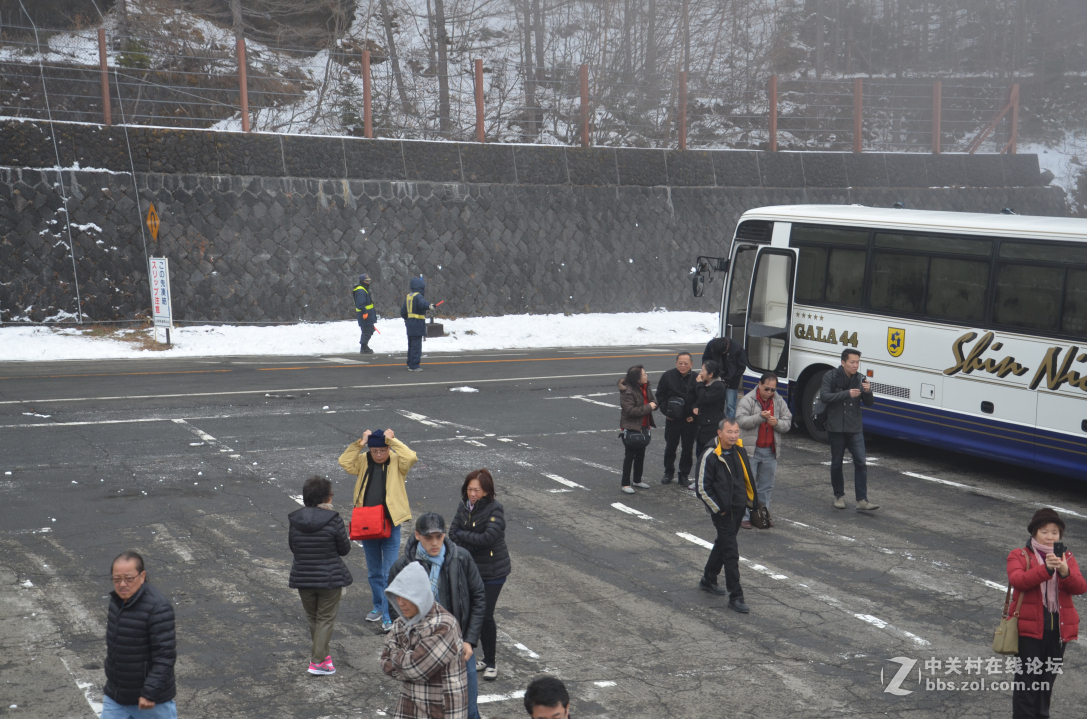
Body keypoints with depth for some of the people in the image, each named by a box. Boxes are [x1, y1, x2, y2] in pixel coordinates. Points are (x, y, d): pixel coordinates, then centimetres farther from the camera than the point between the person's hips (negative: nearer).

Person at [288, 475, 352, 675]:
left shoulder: (295, 521, -5)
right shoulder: (333, 520, -16)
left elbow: (292, 548, 5)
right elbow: (344, 549, -8)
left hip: (302, 578, 4)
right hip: (330, 578, -4)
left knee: (312, 618, 20)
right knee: (325, 618, 7)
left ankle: (320, 653, 34)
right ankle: (318, 661, 3)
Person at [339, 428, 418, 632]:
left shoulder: (396, 462, -6)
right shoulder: (363, 461, 2)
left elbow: (411, 458, -26)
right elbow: (344, 462, -12)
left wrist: (391, 440, -20)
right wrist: (360, 443, -17)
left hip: (391, 525, -4)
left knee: (390, 573, -3)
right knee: (373, 572, 18)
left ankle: (389, 615, 2)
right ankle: (379, 607, 35)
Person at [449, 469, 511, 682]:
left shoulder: (494, 509, -18)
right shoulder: (464, 506, 1)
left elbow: (487, 538, -26)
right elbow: (453, 533, -2)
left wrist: (462, 535, -14)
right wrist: (472, 543, -18)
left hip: (492, 570, -6)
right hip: (470, 568, 6)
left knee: (486, 616, -6)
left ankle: (491, 663, 9)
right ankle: (486, 658, 27)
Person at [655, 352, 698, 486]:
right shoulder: (668, 376, -3)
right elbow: (660, 395, 4)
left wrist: (694, 415, -8)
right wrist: (665, 411, -6)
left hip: (690, 421, -1)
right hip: (672, 420, 1)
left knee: (688, 449, 7)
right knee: (670, 447, 11)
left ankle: (684, 475, 19)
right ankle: (668, 472, 27)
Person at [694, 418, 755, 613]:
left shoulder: (739, 450, 2)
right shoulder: (710, 456, -18)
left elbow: (746, 477, 18)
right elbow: (702, 487, -16)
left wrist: (749, 499, 12)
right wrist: (718, 509, -12)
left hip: (738, 508, 7)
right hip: (722, 511, -7)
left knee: (723, 545, 21)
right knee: (731, 553, -8)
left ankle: (708, 581, 40)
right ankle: (735, 597, -3)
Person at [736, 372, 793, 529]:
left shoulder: (779, 402, 8)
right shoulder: (747, 400, -6)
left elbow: (787, 423, 8)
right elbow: (740, 420, -17)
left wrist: (777, 423, -14)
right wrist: (760, 417, -28)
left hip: (770, 450, 5)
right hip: (750, 450, -4)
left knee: (766, 485, 12)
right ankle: (744, 516, 3)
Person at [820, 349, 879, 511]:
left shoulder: (860, 379, 4)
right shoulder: (831, 377, -4)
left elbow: (869, 403, 5)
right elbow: (824, 397, -16)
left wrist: (868, 391, -17)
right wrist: (847, 394, -23)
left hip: (855, 428, 2)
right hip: (836, 427, -2)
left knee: (860, 463, -6)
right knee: (836, 464, 7)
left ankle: (862, 500, -6)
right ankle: (839, 496, 23)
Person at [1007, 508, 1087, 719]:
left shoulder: (1067, 558, 11)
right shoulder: (1019, 556, 1)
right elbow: (1017, 580, -20)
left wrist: (1065, 572, -27)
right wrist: (1046, 569, -31)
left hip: (1058, 628, 4)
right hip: (1029, 628, -4)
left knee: (1048, 678, 12)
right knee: (1026, 678, -6)